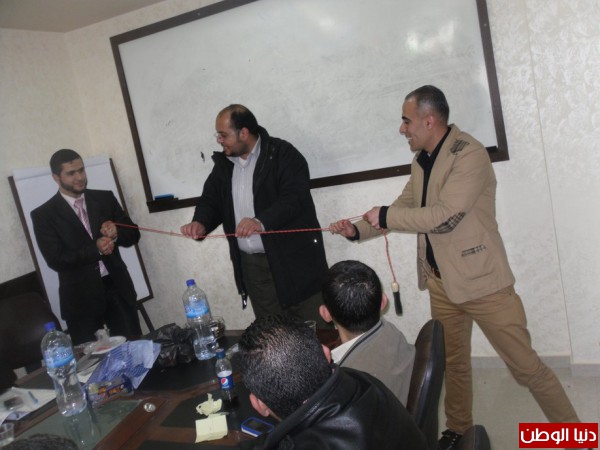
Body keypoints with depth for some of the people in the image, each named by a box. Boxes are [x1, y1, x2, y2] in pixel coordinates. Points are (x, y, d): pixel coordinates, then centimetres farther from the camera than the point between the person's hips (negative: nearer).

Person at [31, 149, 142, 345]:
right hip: (80, 297, -2)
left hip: (117, 288, 3)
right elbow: (55, 260, -11)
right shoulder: (44, 215, -4)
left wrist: (116, 233, -16)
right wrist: (95, 249, -22)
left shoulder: (105, 198, 5)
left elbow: (133, 235, 6)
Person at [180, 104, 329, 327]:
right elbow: (211, 199, 15)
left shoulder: (283, 154, -10)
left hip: (294, 258, -5)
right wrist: (201, 223, -7)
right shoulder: (223, 163, 11)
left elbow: (296, 197, -20)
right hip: (252, 265, 6)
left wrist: (262, 222, -34)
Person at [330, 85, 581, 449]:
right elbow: (404, 207, 16)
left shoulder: (469, 153, -18)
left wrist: (385, 216, -16)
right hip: (441, 281, 7)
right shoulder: (421, 160, 7)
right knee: (453, 363, 21)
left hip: (481, 280, -7)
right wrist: (358, 231, 6)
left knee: (526, 367, 2)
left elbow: (443, 216, -27)